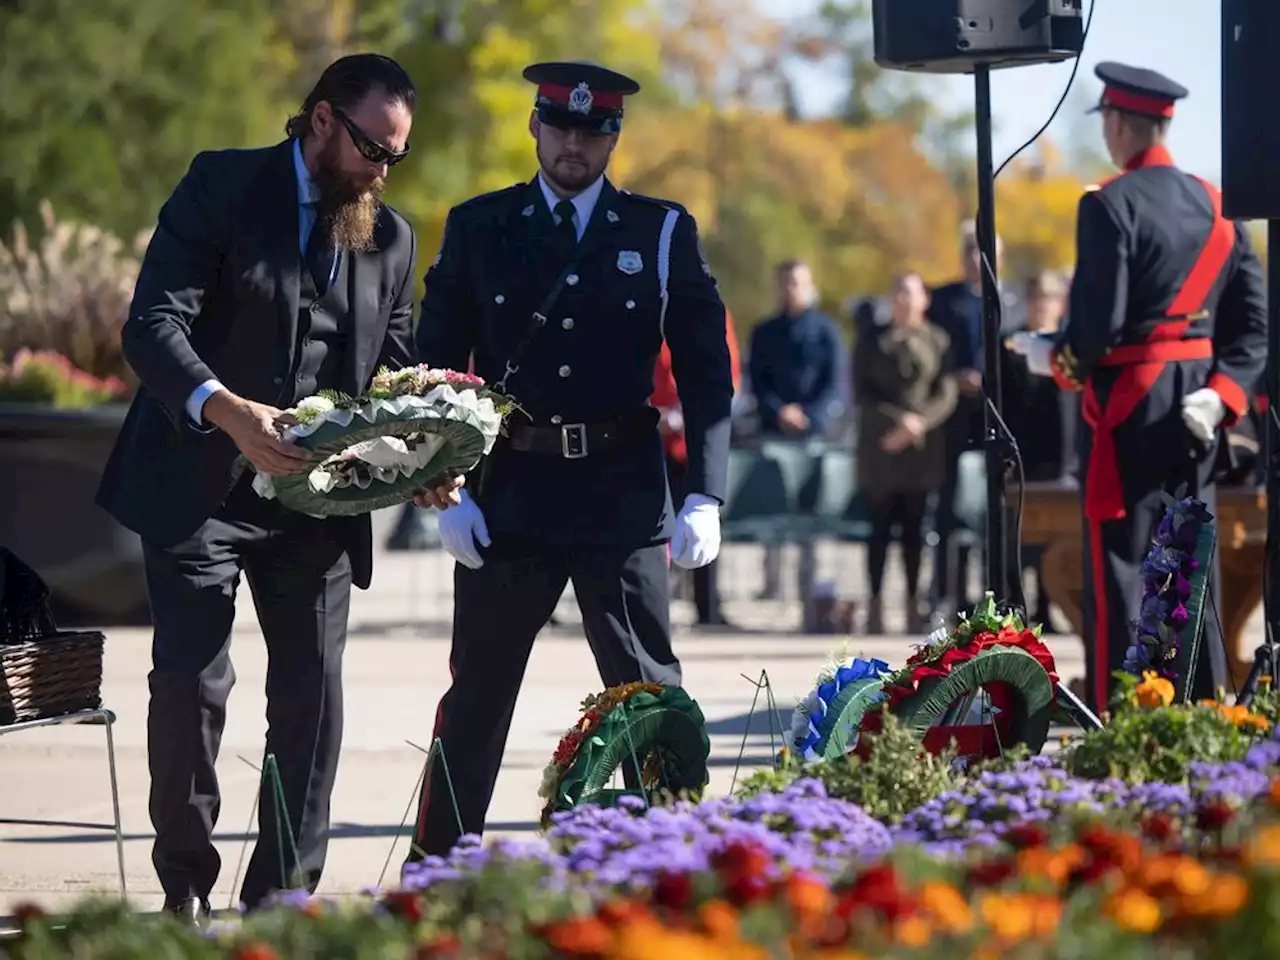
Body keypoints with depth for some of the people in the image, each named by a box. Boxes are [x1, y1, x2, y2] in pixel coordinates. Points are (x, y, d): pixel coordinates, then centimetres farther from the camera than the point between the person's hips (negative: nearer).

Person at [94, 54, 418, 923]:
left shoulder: (392, 238, 11)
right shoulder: (223, 187, -5)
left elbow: (395, 371, 15)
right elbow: (153, 321, -15)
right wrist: (228, 411, -33)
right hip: (201, 485, -4)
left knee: (314, 691, 0)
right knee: (190, 683, -9)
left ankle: (283, 898, 7)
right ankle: (186, 892, 4)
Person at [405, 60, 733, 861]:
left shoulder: (664, 233, 5)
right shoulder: (478, 229, 7)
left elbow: (707, 372, 3)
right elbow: (436, 365, 6)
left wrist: (706, 496, -7)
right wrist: (446, 492, -4)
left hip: (625, 493, -1)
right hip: (511, 488, 1)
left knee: (651, 693, 0)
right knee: (478, 694, 6)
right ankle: (434, 870, 13)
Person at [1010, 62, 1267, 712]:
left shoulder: (1110, 206, -12)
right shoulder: (1214, 205, 10)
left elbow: (1099, 322, -18)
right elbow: (1252, 322, 7)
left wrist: (1055, 360, 0)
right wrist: (1224, 394, 1)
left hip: (1129, 407, -7)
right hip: (1196, 408, 7)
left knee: (1121, 565, -4)